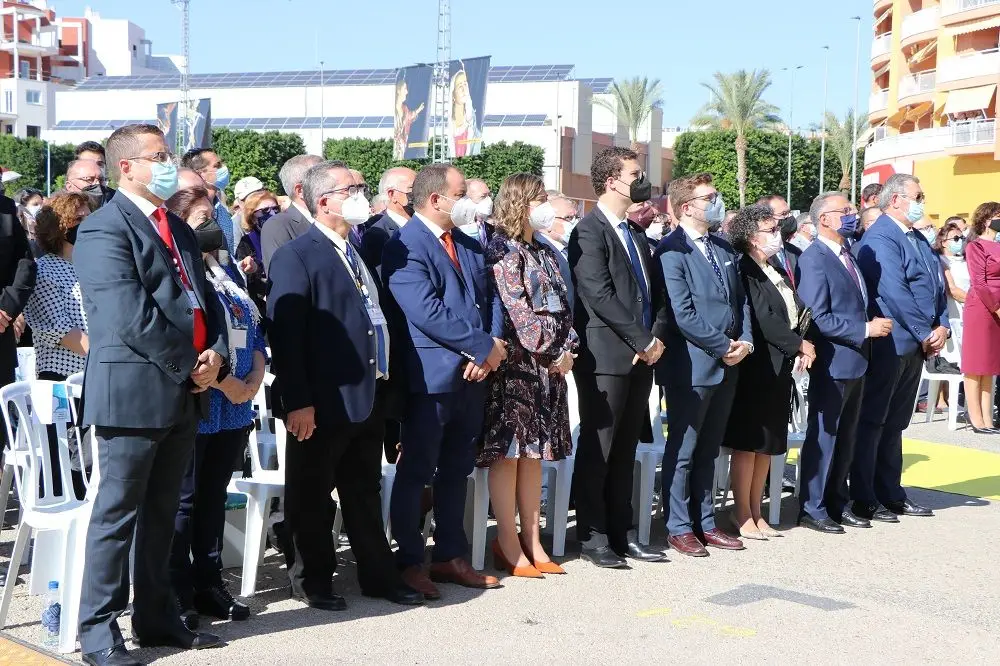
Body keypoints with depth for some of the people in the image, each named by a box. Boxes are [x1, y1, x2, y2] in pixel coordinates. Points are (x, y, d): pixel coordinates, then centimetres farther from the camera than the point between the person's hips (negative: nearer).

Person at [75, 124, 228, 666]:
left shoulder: (178, 229, 17)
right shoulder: (104, 230, -12)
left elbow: (204, 298, 16)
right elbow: (132, 317, -20)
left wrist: (216, 352, -3)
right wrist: (190, 365, -13)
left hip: (182, 395, 8)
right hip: (132, 393, -8)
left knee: (161, 514, 15)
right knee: (117, 514, -1)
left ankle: (155, 618, 25)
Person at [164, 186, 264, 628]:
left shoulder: (226, 271, 17)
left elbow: (253, 330, 16)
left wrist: (254, 379, -1)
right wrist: (226, 383, -17)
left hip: (235, 408, 7)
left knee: (214, 499, 13)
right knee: (183, 502, -1)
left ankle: (209, 586, 21)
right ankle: (177, 596, 7)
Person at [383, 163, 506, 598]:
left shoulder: (470, 245, 15)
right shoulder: (405, 247, -12)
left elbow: (490, 298, 13)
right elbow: (427, 312, -21)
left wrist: (495, 345, -7)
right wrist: (483, 347, -17)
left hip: (472, 375, 8)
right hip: (430, 378, -8)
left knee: (456, 472, 15)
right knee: (415, 473, 3)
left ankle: (450, 557, 24)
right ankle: (409, 563, 12)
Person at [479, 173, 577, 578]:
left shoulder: (545, 253, 18)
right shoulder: (502, 250, -7)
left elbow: (562, 305, 16)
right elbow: (515, 310, -14)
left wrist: (567, 350, 0)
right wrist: (553, 351, -12)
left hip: (549, 363, 8)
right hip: (514, 363, -8)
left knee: (534, 452, 9)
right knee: (508, 451, -4)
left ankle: (531, 541, 14)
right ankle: (508, 546, 0)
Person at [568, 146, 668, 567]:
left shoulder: (636, 234, 18)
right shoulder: (590, 231, -9)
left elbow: (655, 291, 18)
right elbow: (599, 295, -17)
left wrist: (657, 336, 1)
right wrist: (641, 341, -15)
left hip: (642, 356, 8)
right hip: (606, 357, -8)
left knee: (625, 452, 12)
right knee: (597, 450, 0)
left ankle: (623, 534, 19)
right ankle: (593, 538, 8)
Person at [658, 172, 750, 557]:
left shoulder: (724, 250, 15)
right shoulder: (672, 250, -11)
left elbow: (740, 300, 17)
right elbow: (681, 312, -17)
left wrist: (745, 341, 0)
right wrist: (723, 346, -14)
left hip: (727, 366, 8)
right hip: (692, 364, -8)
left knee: (708, 450, 15)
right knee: (682, 450, 2)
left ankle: (705, 523, 23)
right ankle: (679, 528, 11)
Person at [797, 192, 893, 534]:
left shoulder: (848, 255, 11)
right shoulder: (814, 259, -15)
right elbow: (818, 318, -22)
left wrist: (875, 324, 3)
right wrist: (865, 330, -19)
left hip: (856, 361, 8)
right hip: (833, 362, -8)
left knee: (846, 438, 15)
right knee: (824, 437, 1)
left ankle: (838, 503, 26)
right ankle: (813, 509, 11)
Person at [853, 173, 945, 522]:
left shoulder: (918, 239, 16)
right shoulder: (879, 239, -14)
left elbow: (937, 283, 15)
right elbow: (895, 293, -20)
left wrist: (942, 327, 1)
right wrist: (925, 335, -15)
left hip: (918, 345, 9)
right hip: (889, 345, -9)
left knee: (895, 423, 15)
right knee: (872, 421, 0)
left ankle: (890, 492, 23)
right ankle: (864, 499, 6)